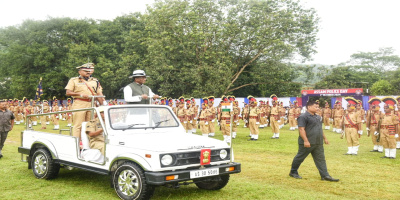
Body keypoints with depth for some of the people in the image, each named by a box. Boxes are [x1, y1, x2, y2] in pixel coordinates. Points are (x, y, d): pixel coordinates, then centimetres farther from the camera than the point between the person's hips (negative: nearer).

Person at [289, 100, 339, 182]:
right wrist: (305, 141, -25)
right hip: (307, 143, -8)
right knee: (300, 157, 4)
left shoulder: (317, 117, 17)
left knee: (320, 159, 5)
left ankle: (325, 175, 6)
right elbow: (301, 129, -20)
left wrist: (324, 138, 24)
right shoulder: (303, 117, -13)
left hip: (318, 143, 8)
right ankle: (293, 172, 19)